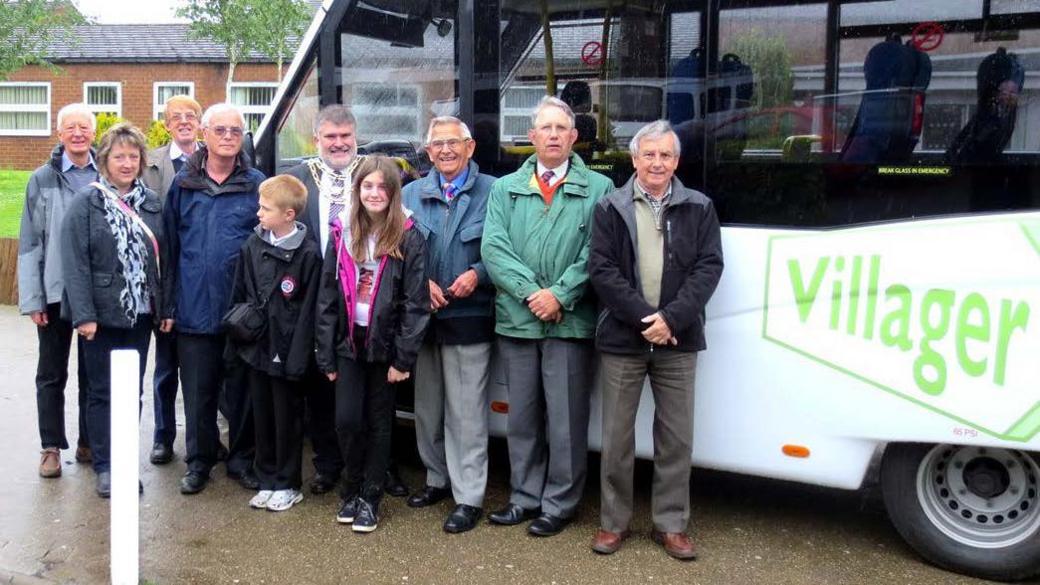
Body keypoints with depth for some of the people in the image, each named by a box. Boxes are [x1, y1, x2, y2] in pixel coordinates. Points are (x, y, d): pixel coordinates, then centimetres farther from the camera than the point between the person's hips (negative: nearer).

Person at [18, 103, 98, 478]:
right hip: (55, 291, -1)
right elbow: (30, 243, -1)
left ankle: (89, 442, 22)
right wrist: (32, 299, -7)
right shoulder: (42, 179, 0)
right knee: (52, 374, 8)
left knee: (93, 372, 11)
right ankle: (51, 447, 18)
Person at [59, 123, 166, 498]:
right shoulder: (87, 202, -5)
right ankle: (105, 466, 14)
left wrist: (167, 307, 3)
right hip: (102, 314, -4)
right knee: (102, 392, 5)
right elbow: (74, 262, -11)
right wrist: (83, 314, -17)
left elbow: (163, 259, 8)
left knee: (132, 392, 10)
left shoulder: (152, 203, 8)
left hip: (140, 313, 4)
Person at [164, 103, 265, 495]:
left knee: (243, 390, 9)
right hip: (194, 310, 1)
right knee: (198, 392, 10)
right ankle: (199, 462, 24)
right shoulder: (183, 184, 6)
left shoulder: (257, 185, 1)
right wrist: (168, 302, 2)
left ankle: (242, 459, 24)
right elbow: (169, 246, 6)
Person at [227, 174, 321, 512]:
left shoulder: (308, 253, -12)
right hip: (256, 345, 5)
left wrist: (298, 356, -15)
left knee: (287, 419, 6)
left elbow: (308, 310, -12)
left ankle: (288, 485, 20)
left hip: (286, 350, -5)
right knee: (261, 416, 14)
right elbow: (240, 294, 12)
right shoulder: (253, 246, 4)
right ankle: (267, 480, 27)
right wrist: (237, 333, 8)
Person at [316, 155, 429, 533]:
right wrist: (326, 355, 3)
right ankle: (353, 487, 22)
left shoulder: (408, 239, -8)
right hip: (349, 343, 3)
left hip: (385, 345, -2)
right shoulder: (342, 236, 4)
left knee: (378, 422, 8)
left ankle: (370, 497, 21)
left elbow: (416, 302, -10)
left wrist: (404, 357, -13)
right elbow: (326, 298, 5)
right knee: (346, 419, -1)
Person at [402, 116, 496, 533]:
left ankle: (468, 497, 7)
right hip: (422, 317, 5)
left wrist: (477, 274, -18)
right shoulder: (411, 194, 10)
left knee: (466, 413, -1)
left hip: (469, 318, -5)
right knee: (427, 408, 16)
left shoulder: (491, 192, -4)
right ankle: (438, 479, 32)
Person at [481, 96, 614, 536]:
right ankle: (525, 496, 26)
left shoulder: (598, 189, 2)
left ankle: (559, 503, 17)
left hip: (571, 322, -3)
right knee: (522, 416, 13)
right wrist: (530, 293, -13)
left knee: (566, 418, 4)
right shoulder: (505, 189, 10)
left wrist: (560, 295, -15)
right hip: (516, 320, 3)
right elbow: (493, 249, -1)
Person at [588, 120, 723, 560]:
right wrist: (642, 317, -15)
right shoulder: (610, 209, 4)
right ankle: (613, 521, 21)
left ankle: (671, 524, 20)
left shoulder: (699, 208, 6)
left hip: (678, 341, 1)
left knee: (676, 437, 7)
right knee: (616, 436, 7)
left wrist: (672, 318, -15)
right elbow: (601, 269, -4)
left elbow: (709, 267, -2)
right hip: (622, 339, 0)